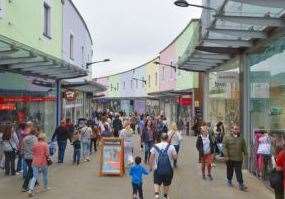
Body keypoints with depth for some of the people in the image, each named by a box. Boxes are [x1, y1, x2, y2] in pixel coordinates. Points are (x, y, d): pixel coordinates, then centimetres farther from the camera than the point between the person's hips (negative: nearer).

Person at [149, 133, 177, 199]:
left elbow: (151, 158, -1)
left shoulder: (155, 147, -3)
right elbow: (175, 157, -8)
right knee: (166, 184, 20)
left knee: (157, 183, 13)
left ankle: (156, 194, -9)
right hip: (168, 169, 0)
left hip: (158, 169, 0)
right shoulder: (171, 147, -7)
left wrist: (151, 167, 11)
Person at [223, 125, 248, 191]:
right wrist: (226, 156, -13)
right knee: (230, 170, 13)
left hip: (239, 158, 2)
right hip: (230, 158, -1)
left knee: (239, 172, -2)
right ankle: (229, 181, 32)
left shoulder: (241, 138, 9)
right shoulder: (227, 137, -4)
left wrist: (245, 154, 8)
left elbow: (244, 147, 14)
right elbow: (225, 147, -8)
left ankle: (241, 184, 0)